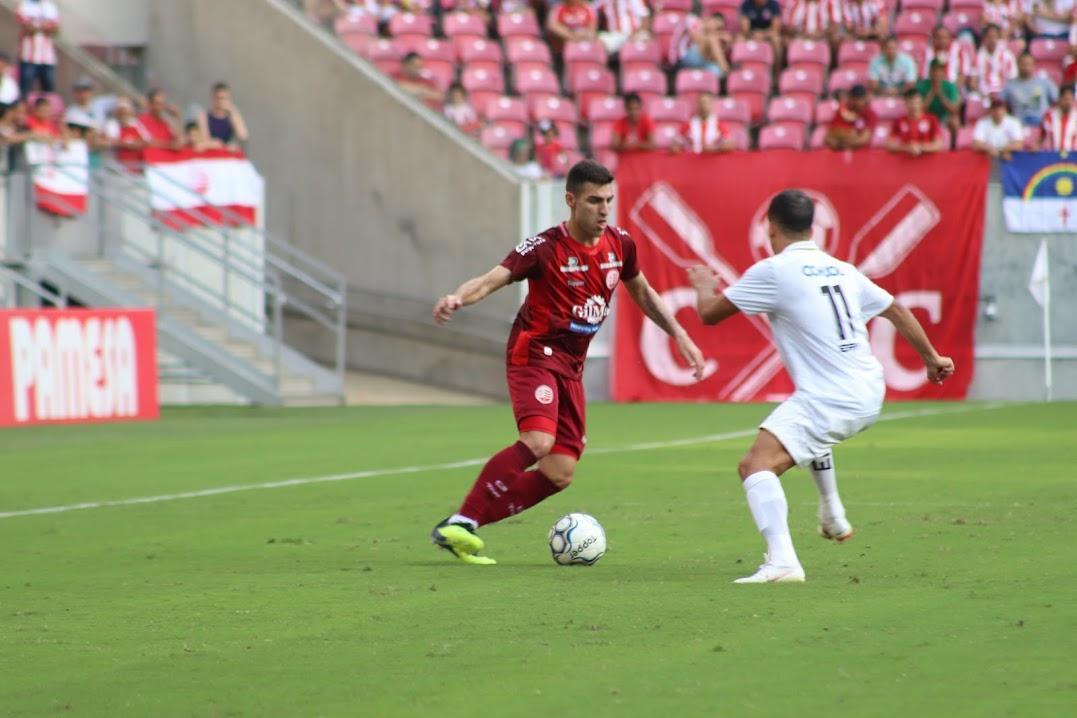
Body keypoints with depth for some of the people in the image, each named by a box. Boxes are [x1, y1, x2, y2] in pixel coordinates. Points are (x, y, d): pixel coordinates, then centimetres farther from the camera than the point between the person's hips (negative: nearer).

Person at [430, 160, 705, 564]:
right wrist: (457, 299, -46)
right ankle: (459, 523, -26)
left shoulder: (620, 245, 3)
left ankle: (464, 527, 6)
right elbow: (492, 280, -26)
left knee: (560, 475, 0)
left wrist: (681, 336, 20)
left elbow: (642, 293, 22)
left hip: (571, 365, 7)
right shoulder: (546, 247, -16)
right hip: (535, 353, -7)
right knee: (538, 442, -31)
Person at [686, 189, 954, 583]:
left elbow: (710, 313, 1)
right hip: (870, 397, 8)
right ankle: (833, 518, 50)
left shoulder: (772, 271, -7)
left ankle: (782, 560, -36)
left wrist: (704, 285, 25)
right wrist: (931, 358, 37)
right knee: (812, 430, 41)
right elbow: (897, 311, 22)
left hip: (828, 400, -8)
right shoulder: (842, 270, 13)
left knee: (756, 465, -17)